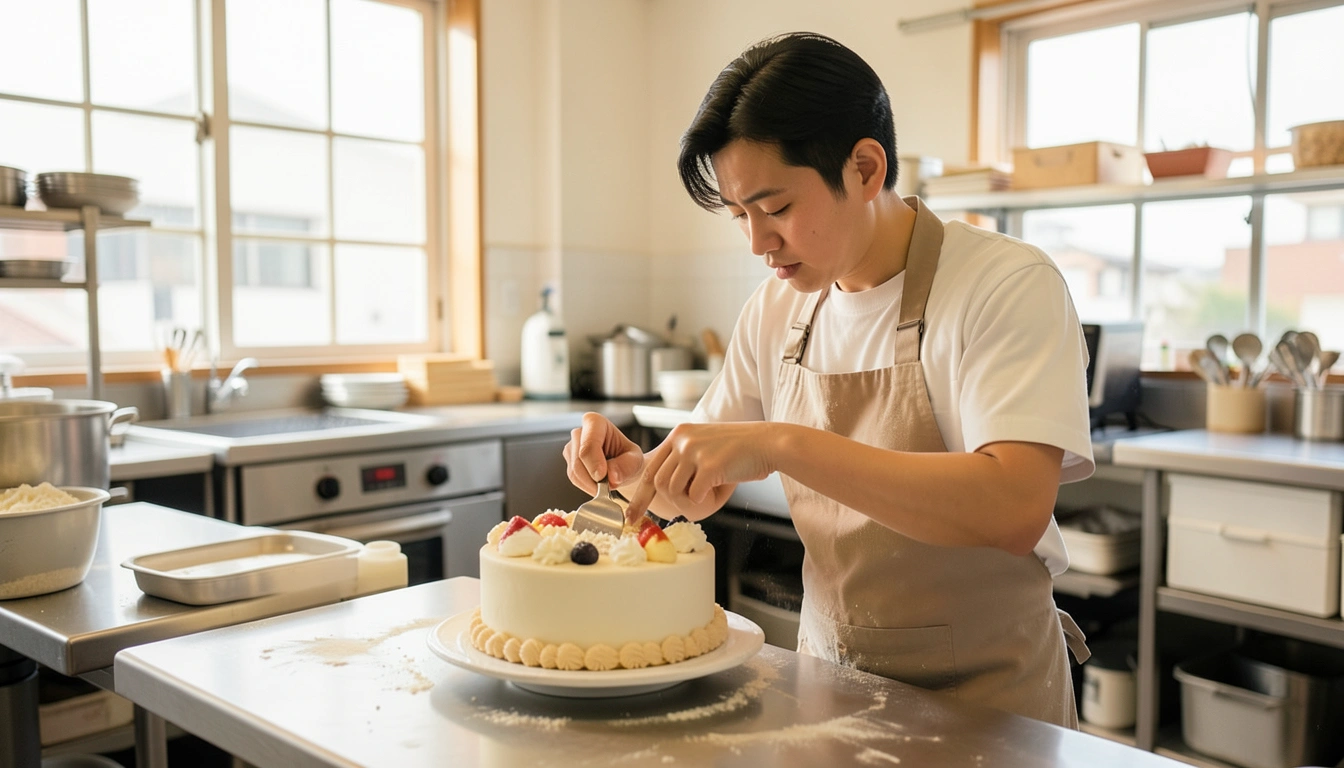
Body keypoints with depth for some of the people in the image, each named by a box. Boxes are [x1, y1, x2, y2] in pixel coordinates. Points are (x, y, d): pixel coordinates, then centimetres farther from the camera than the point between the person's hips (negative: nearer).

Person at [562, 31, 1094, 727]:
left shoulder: (1010, 286, -14)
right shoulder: (776, 310, 3)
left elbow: (1015, 508, -28)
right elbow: (702, 491, 11)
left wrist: (783, 444, -33)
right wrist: (633, 469, -10)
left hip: (984, 699, -4)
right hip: (829, 686, 5)